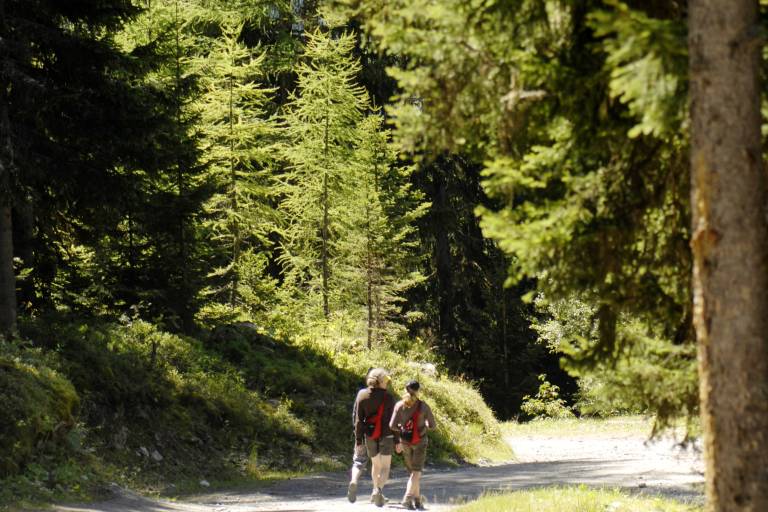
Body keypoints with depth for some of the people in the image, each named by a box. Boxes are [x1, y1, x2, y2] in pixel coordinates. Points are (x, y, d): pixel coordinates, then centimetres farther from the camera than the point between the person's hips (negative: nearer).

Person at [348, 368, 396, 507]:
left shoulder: (362, 395, 0)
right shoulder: (388, 398, -6)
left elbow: (358, 419, -2)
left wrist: (358, 440, 0)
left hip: (370, 436, 3)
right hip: (386, 435, -3)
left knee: (376, 464, 20)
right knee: (385, 467, 2)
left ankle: (354, 481, 4)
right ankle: (379, 490, -21)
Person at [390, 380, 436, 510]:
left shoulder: (399, 405, -3)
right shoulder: (423, 406, -8)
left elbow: (392, 425, -8)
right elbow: (432, 425, -4)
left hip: (405, 441, 3)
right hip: (420, 441, -3)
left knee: (413, 471, 18)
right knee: (416, 471, -6)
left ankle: (418, 499, 23)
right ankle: (408, 498, -25)